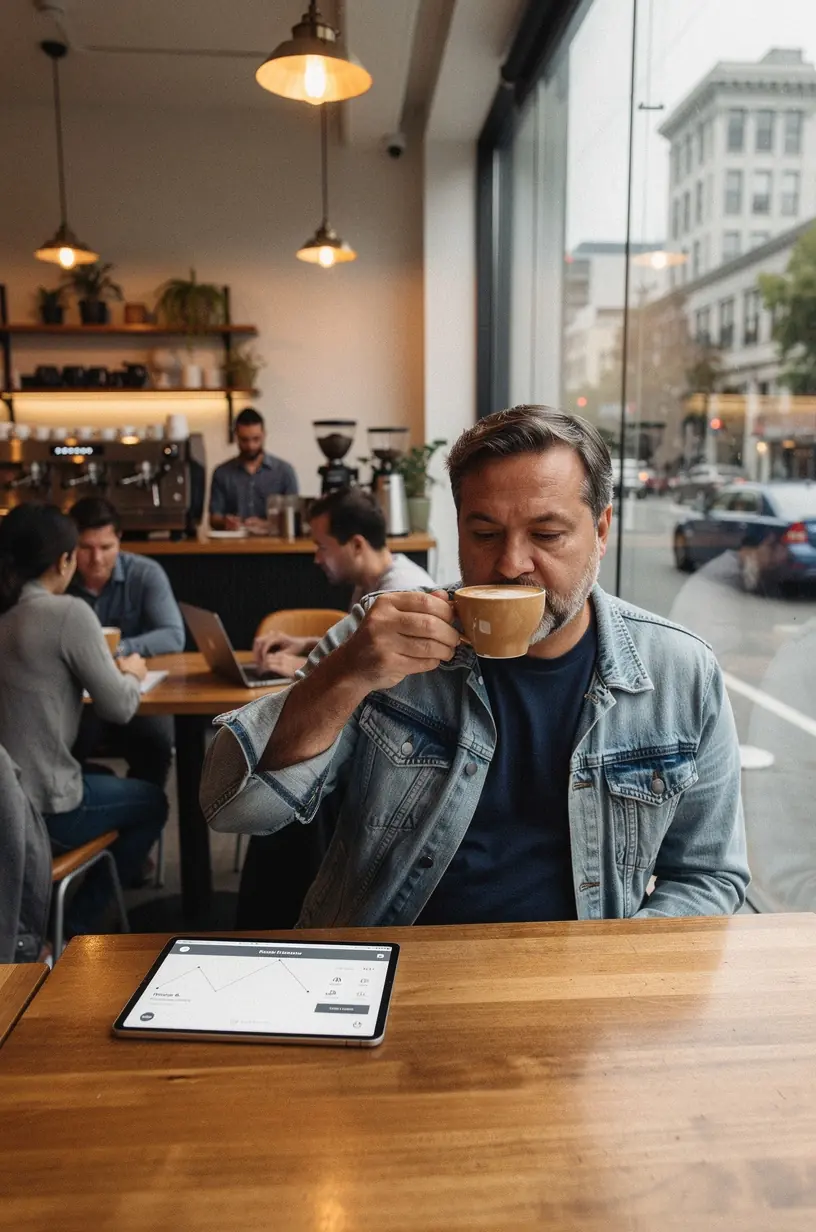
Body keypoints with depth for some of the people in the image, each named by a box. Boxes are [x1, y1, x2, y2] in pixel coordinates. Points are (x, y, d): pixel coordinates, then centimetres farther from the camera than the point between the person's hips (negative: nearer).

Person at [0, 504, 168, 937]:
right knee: (151, 801, 20)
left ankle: (60, 922, 36)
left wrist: (109, 669, 13)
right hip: (41, 808, -7)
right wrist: (130, 673, 7)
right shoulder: (68, 613, -17)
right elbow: (120, 708, -12)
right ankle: (76, 928, 23)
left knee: (104, 778, 33)